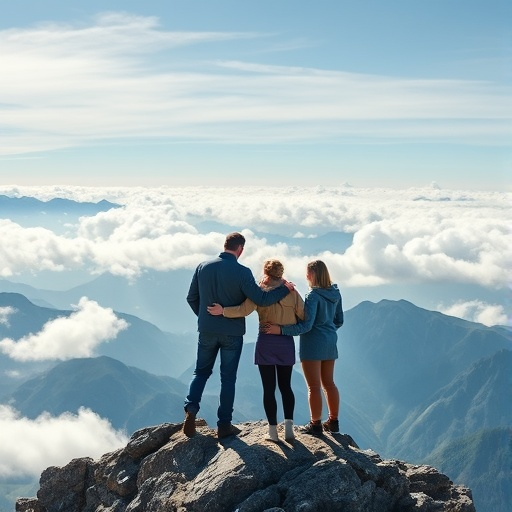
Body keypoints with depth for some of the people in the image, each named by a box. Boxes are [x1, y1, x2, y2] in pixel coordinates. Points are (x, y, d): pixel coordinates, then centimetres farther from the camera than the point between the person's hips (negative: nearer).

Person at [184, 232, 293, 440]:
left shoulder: (203, 267, -2)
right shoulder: (242, 272, -15)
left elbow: (191, 298, 5)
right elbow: (261, 299, -16)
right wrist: (284, 289, -3)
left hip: (207, 330, 3)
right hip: (232, 333, -3)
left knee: (201, 372, 18)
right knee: (228, 378, 7)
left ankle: (191, 410, -2)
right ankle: (224, 425, 11)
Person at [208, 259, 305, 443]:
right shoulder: (291, 292, 0)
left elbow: (244, 310, -18)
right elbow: (304, 316, -1)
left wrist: (223, 311, -8)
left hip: (266, 343, -2)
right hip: (286, 343, 2)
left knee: (269, 388, 3)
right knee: (285, 386, 13)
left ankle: (273, 430, 4)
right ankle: (289, 426, 0)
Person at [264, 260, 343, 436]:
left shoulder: (313, 296, -18)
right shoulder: (335, 294, 5)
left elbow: (306, 325, -23)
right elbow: (339, 321, 12)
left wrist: (281, 329, -24)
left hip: (313, 343, -8)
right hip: (330, 342, 8)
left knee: (314, 386, 0)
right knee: (329, 383, 16)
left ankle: (316, 424, 6)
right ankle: (333, 421, 22)